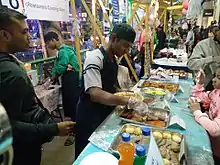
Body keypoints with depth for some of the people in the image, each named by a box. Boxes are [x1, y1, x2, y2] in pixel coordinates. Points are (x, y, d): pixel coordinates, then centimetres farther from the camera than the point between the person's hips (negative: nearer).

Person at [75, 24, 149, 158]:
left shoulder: (114, 60, 4)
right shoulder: (95, 58, -23)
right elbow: (96, 95, -34)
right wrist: (129, 101, -36)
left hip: (106, 114, 8)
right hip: (90, 118, -8)